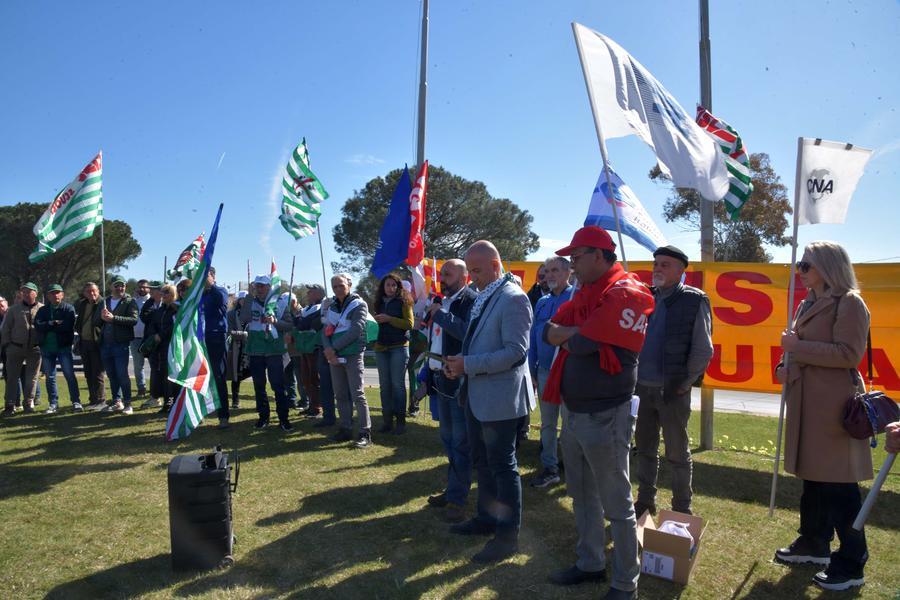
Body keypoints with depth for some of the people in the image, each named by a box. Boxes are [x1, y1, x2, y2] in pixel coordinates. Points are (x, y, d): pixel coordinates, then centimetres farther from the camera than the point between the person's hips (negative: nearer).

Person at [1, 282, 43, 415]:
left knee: (32, 377, 6)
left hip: (35, 349, 0)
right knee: (13, 377, 3)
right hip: (16, 348, 0)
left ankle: (29, 402, 16)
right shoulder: (14, 309, 4)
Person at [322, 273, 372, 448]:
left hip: (353, 355, -6)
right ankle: (346, 428, 20)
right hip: (335, 357, 6)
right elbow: (326, 329, 8)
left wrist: (333, 348, -14)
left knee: (357, 394, -8)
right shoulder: (331, 306, 13)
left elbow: (355, 332, -15)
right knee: (340, 395, 10)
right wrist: (328, 349, -12)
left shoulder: (359, 305, -6)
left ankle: (365, 432, -4)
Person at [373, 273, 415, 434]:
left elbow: (410, 324, -10)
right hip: (381, 348, 5)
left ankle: (401, 420, 4)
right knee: (384, 385, 6)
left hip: (399, 347, -5)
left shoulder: (403, 301, -1)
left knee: (398, 384, -4)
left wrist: (389, 319, -15)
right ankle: (387, 420, 13)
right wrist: (376, 322, 3)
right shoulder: (380, 303, 14)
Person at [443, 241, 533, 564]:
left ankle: (508, 535, 17)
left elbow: (515, 351, -23)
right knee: (481, 462, 21)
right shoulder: (482, 298, 10)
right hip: (477, 394, 9)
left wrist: (468, 365, -22)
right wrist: (459, 362, 1)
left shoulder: (513, 298, -17)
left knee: (502, 466, 3)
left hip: (499, 397, -9)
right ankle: (486, 518, 37)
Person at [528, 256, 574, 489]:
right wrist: (532, 369, 12)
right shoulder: (542, 302, 12)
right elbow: (534, 336, 13)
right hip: (544, 371, 6)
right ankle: (550, 468, 24)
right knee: (547, 423, 13)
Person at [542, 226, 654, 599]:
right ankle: (590, 564, 36)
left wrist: (567, 335, -3)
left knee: (616, 505, 4)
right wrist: (576, 334, -12)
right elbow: (548, 332, 7)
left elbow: (582, 342, -23)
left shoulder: (625, 293, -16)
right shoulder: (584, 294, 12)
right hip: (574, 411, 9)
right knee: (582, 496, 20)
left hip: (605, 414, -9)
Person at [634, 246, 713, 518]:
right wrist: (635, 377, 5)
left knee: (677, 453, 7)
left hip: (673, 390, -5)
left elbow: (703, 350, -7)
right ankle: (645, 501, 31)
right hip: (644, 387, 5)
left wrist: (684, 383, -8)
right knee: (644, 447, 15)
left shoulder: (694, 301, -7)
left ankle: (682, 510, 22)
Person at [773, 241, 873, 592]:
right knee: (812, 476, 17)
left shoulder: (849, 303, -10)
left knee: (838, 483, -3)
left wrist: (798, 347, -18)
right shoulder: (809, 305, 17)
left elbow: (849, 354, -19)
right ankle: (813, 544, 30)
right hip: (807, 401, 9)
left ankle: (851, 566, 8)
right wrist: (787, 366, 7)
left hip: (834, 404, -9)